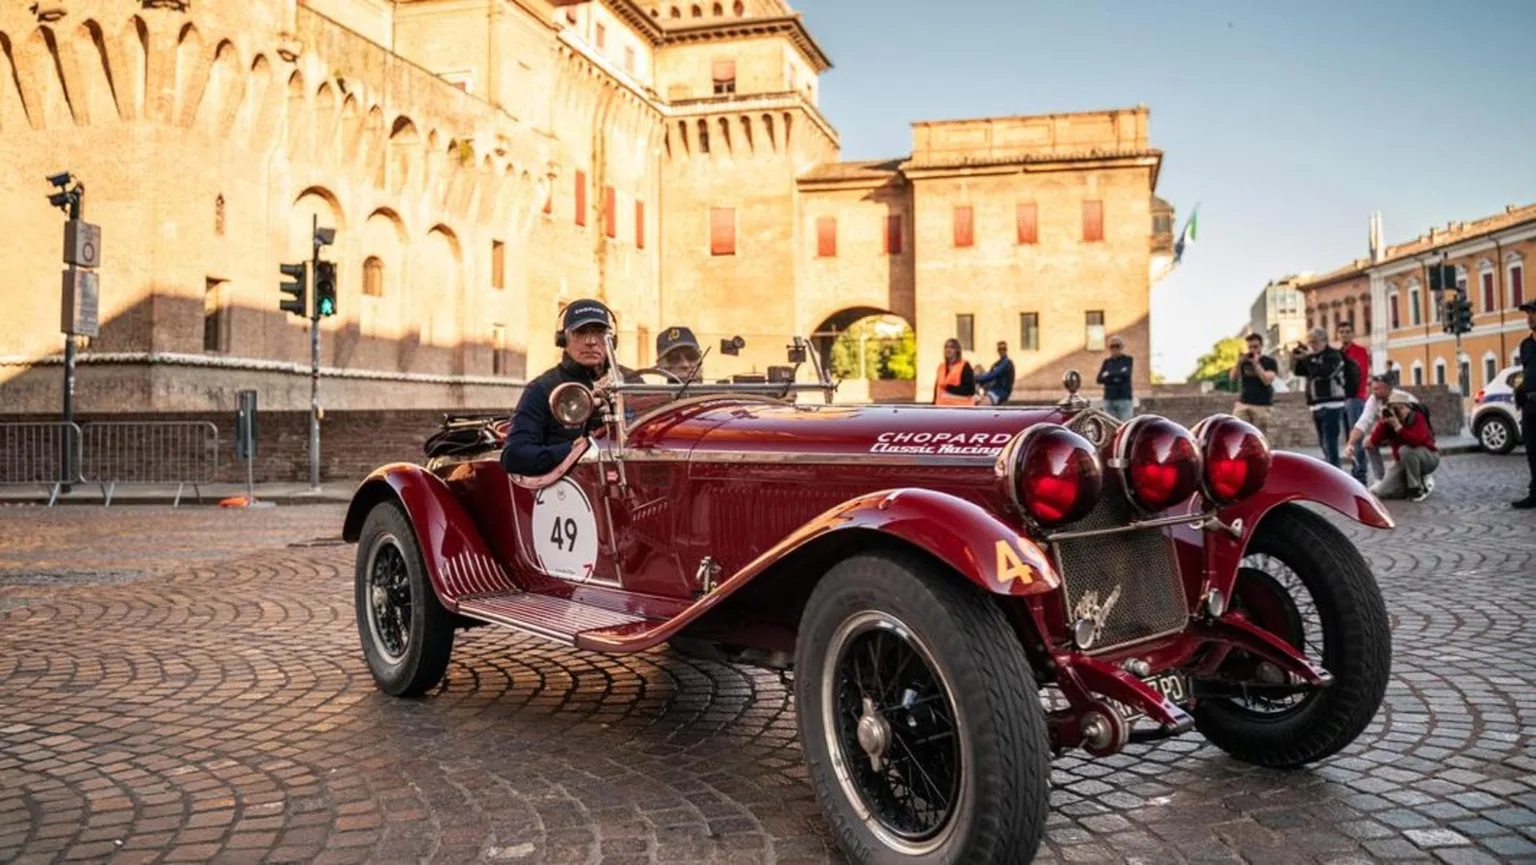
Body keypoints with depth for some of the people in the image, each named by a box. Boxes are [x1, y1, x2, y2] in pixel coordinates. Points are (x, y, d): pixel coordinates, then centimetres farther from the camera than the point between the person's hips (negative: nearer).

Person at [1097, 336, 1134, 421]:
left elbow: (1126, 374, -12)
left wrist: (1109, 374, -2)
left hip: (1124, 398, -3)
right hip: (1109, 398, 3)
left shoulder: (1127, 359, 6)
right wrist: (1115, 378, -9)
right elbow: (1099, 379, 3)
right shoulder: (1107, 362, 13)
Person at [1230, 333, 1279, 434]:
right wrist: (1239, 362, -9)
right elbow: (1232, 378, 2)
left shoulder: (1269, 362, 0)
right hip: (1243, 403, 3)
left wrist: (1256, 363, -16)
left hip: (1262, 406, -3)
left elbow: (1267, 381, -14)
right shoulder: (1244, 361, 11)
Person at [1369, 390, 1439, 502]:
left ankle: (1416, 487, -19)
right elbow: (1375, 441, -21)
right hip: (1403, 463, 5)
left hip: (1428, 458, -5)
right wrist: (1382, 422, -31)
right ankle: (1418, 481, 9)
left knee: (1406, 449, -38)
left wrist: (1398, 427, -45)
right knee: (1379, 491, -10)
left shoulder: (1417, 417, -20)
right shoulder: (1389, 421, -9)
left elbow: (1417, 440, -38)